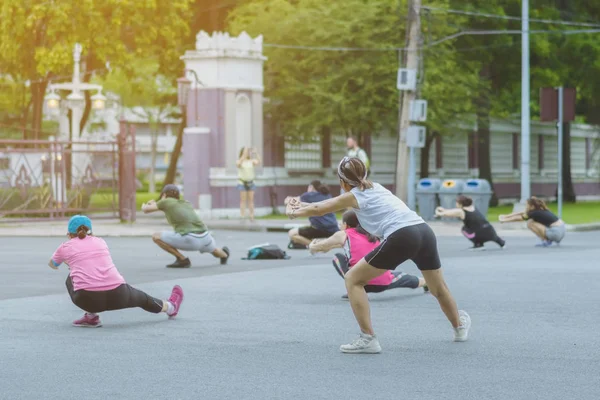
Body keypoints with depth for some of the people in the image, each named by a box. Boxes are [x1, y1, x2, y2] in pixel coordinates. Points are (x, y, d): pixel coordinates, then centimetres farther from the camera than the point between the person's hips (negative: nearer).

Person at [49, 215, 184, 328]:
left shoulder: (65, 247, 16)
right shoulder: (100, 242, 22)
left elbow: (52, 264, 39)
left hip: (87, 299, -3)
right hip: (117, 295, 3)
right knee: (140, 297, 33)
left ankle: (91, 316, 18)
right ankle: (170, 307, 60)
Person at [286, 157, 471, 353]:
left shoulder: (353, 196, 12)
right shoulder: (374, 188, 31)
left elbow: (319, 210, 25)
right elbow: (332, 203, 43)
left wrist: (294, 212, 44)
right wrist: (302, 205, 49)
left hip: (401, 236, -8)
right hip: (424, 231, 8)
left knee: (353, 279, 5)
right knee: (438, 288, 32)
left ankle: (368, 339, -3)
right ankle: (460, 326, 54)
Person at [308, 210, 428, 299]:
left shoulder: (343, 235, 10)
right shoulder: (369, 234, 23)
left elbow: (314, 248, 21)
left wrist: (312, 246, 44)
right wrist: (328, 247, 50)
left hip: (364, 283, -6)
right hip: (385, 283, 6)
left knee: (337, 258, 10)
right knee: (403, 277, 37)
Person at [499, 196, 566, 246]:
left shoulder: (535, 213, -10)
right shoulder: (540, 210, 15)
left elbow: (519, 218, 1)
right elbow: (521, 214, 22)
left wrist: (504, 220, 13)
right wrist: (506, 216, 25)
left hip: (556, 232, -9)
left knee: (530, 223, -7)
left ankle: (546, 241, -4)